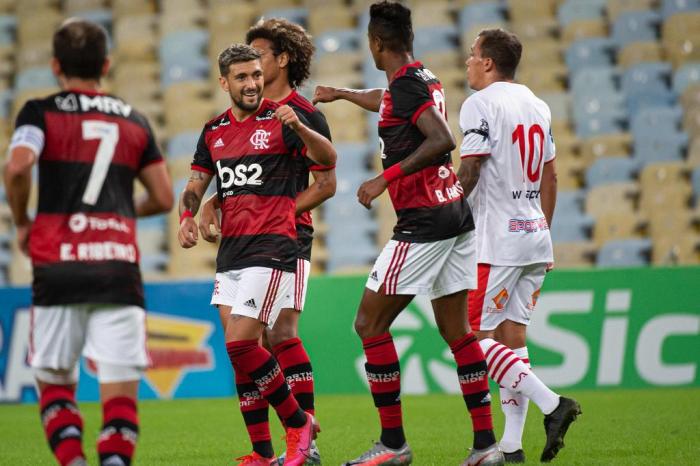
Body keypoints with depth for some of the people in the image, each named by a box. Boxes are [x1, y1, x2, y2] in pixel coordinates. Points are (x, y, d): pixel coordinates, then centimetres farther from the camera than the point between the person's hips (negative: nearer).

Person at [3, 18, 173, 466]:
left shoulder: (41, 112, 5)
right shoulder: (135, 121, 14)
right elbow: (163, 198, 14)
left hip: (58, 266, -1)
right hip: (119, 268, 1)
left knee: (56, 384, 11)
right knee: (120, 392, 0)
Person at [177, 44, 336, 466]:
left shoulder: (279, 119, -4)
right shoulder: (214, 131, 14)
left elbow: (327, 158, -16)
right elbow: (196, 185, 17)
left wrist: (299, 127, -35)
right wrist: (188, 216, -5)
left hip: (272, 249, -7)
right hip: (230, 252, 7)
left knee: (241, 344, -15)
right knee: (241, 351, 3)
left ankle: (299, 424, 2)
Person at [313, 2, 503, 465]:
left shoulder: (405, 85, -13)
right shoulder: (426, 80, 15)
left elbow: (442, 140, -26)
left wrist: (387, 178, -23)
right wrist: (340, 93, 55)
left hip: (423, 222, -9)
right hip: (457, 217, 9)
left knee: (370, 323, -3)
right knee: (457, 330, 10)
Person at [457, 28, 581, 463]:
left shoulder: (481, 104, -10)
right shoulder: (537, 106, 14)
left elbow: (469, 172, -15)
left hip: (497, 241, -8)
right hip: (535, 237, 8)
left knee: (477, 337, -5)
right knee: (511, 337, 9)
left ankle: (551, 403, -18)